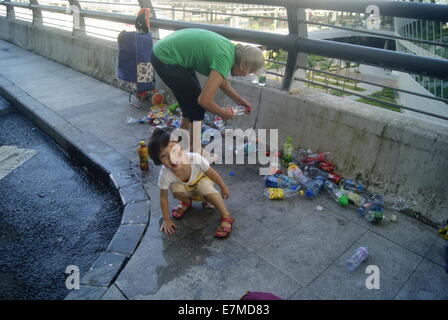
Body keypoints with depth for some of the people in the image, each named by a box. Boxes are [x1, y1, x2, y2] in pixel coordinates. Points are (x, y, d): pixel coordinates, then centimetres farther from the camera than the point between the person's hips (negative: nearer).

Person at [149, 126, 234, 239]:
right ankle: (187, 202, 4)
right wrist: (166, 220, -13)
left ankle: (226, 217, -16)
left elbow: (212, 173, -18)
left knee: (205, 188, -33)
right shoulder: (165, 174, -35)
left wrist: (223, 187, -3)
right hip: (185, 189, 1)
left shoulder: (195, 159, -38)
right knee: (176, 188, -31)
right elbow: (163, 197, -18)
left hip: (200, 180, -1)